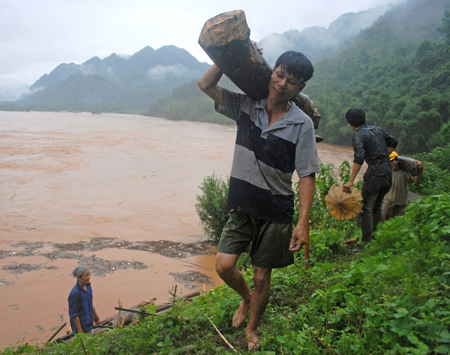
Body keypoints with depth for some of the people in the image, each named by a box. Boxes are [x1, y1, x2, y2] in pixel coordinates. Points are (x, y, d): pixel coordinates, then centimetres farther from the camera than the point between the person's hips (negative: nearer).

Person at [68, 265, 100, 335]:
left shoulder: (87, 285, -5)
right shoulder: (75, 294, -30)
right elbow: (74, 315, -24)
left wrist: (95, 314, 23)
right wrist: (80, 332, -21)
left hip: (89, 323, 8)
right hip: (81, 326, -8)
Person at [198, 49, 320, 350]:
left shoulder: (302, 124, -11)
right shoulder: (246, 106, -2)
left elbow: (307, 176, -10)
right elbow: (206, 85, 0)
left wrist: (303, 222, -16)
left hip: (276, 212, -2)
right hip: (242, 206, 3)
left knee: (262, 277, 9)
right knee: (224, 265, -4)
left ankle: (252, 329, 37)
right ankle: (246, 298, 32)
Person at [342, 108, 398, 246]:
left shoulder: (359, 135, -11)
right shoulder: (377, 129, 13)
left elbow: (359, 158, -23)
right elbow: (393, 142, 22)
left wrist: (351, 181, -24)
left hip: (374, 175, -8)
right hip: (388, 173, 8)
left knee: (366, 209, 0)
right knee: (377, 207, 19)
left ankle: (366, 243, 2)